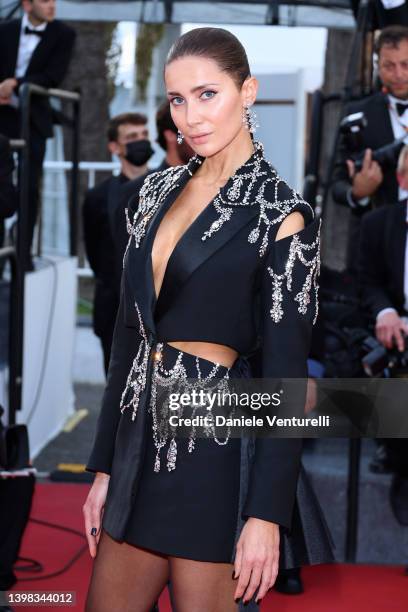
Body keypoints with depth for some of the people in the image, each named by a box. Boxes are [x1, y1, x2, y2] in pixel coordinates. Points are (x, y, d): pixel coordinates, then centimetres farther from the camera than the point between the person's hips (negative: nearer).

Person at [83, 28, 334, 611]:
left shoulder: (280, 214, -9)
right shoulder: (161, 189, 9)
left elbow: (284, 371, -11)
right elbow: (129, 330, 11)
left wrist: (267, 515, -14)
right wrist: (104, 466, 10)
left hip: (219, 442, -6)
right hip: (141, 436, 6)